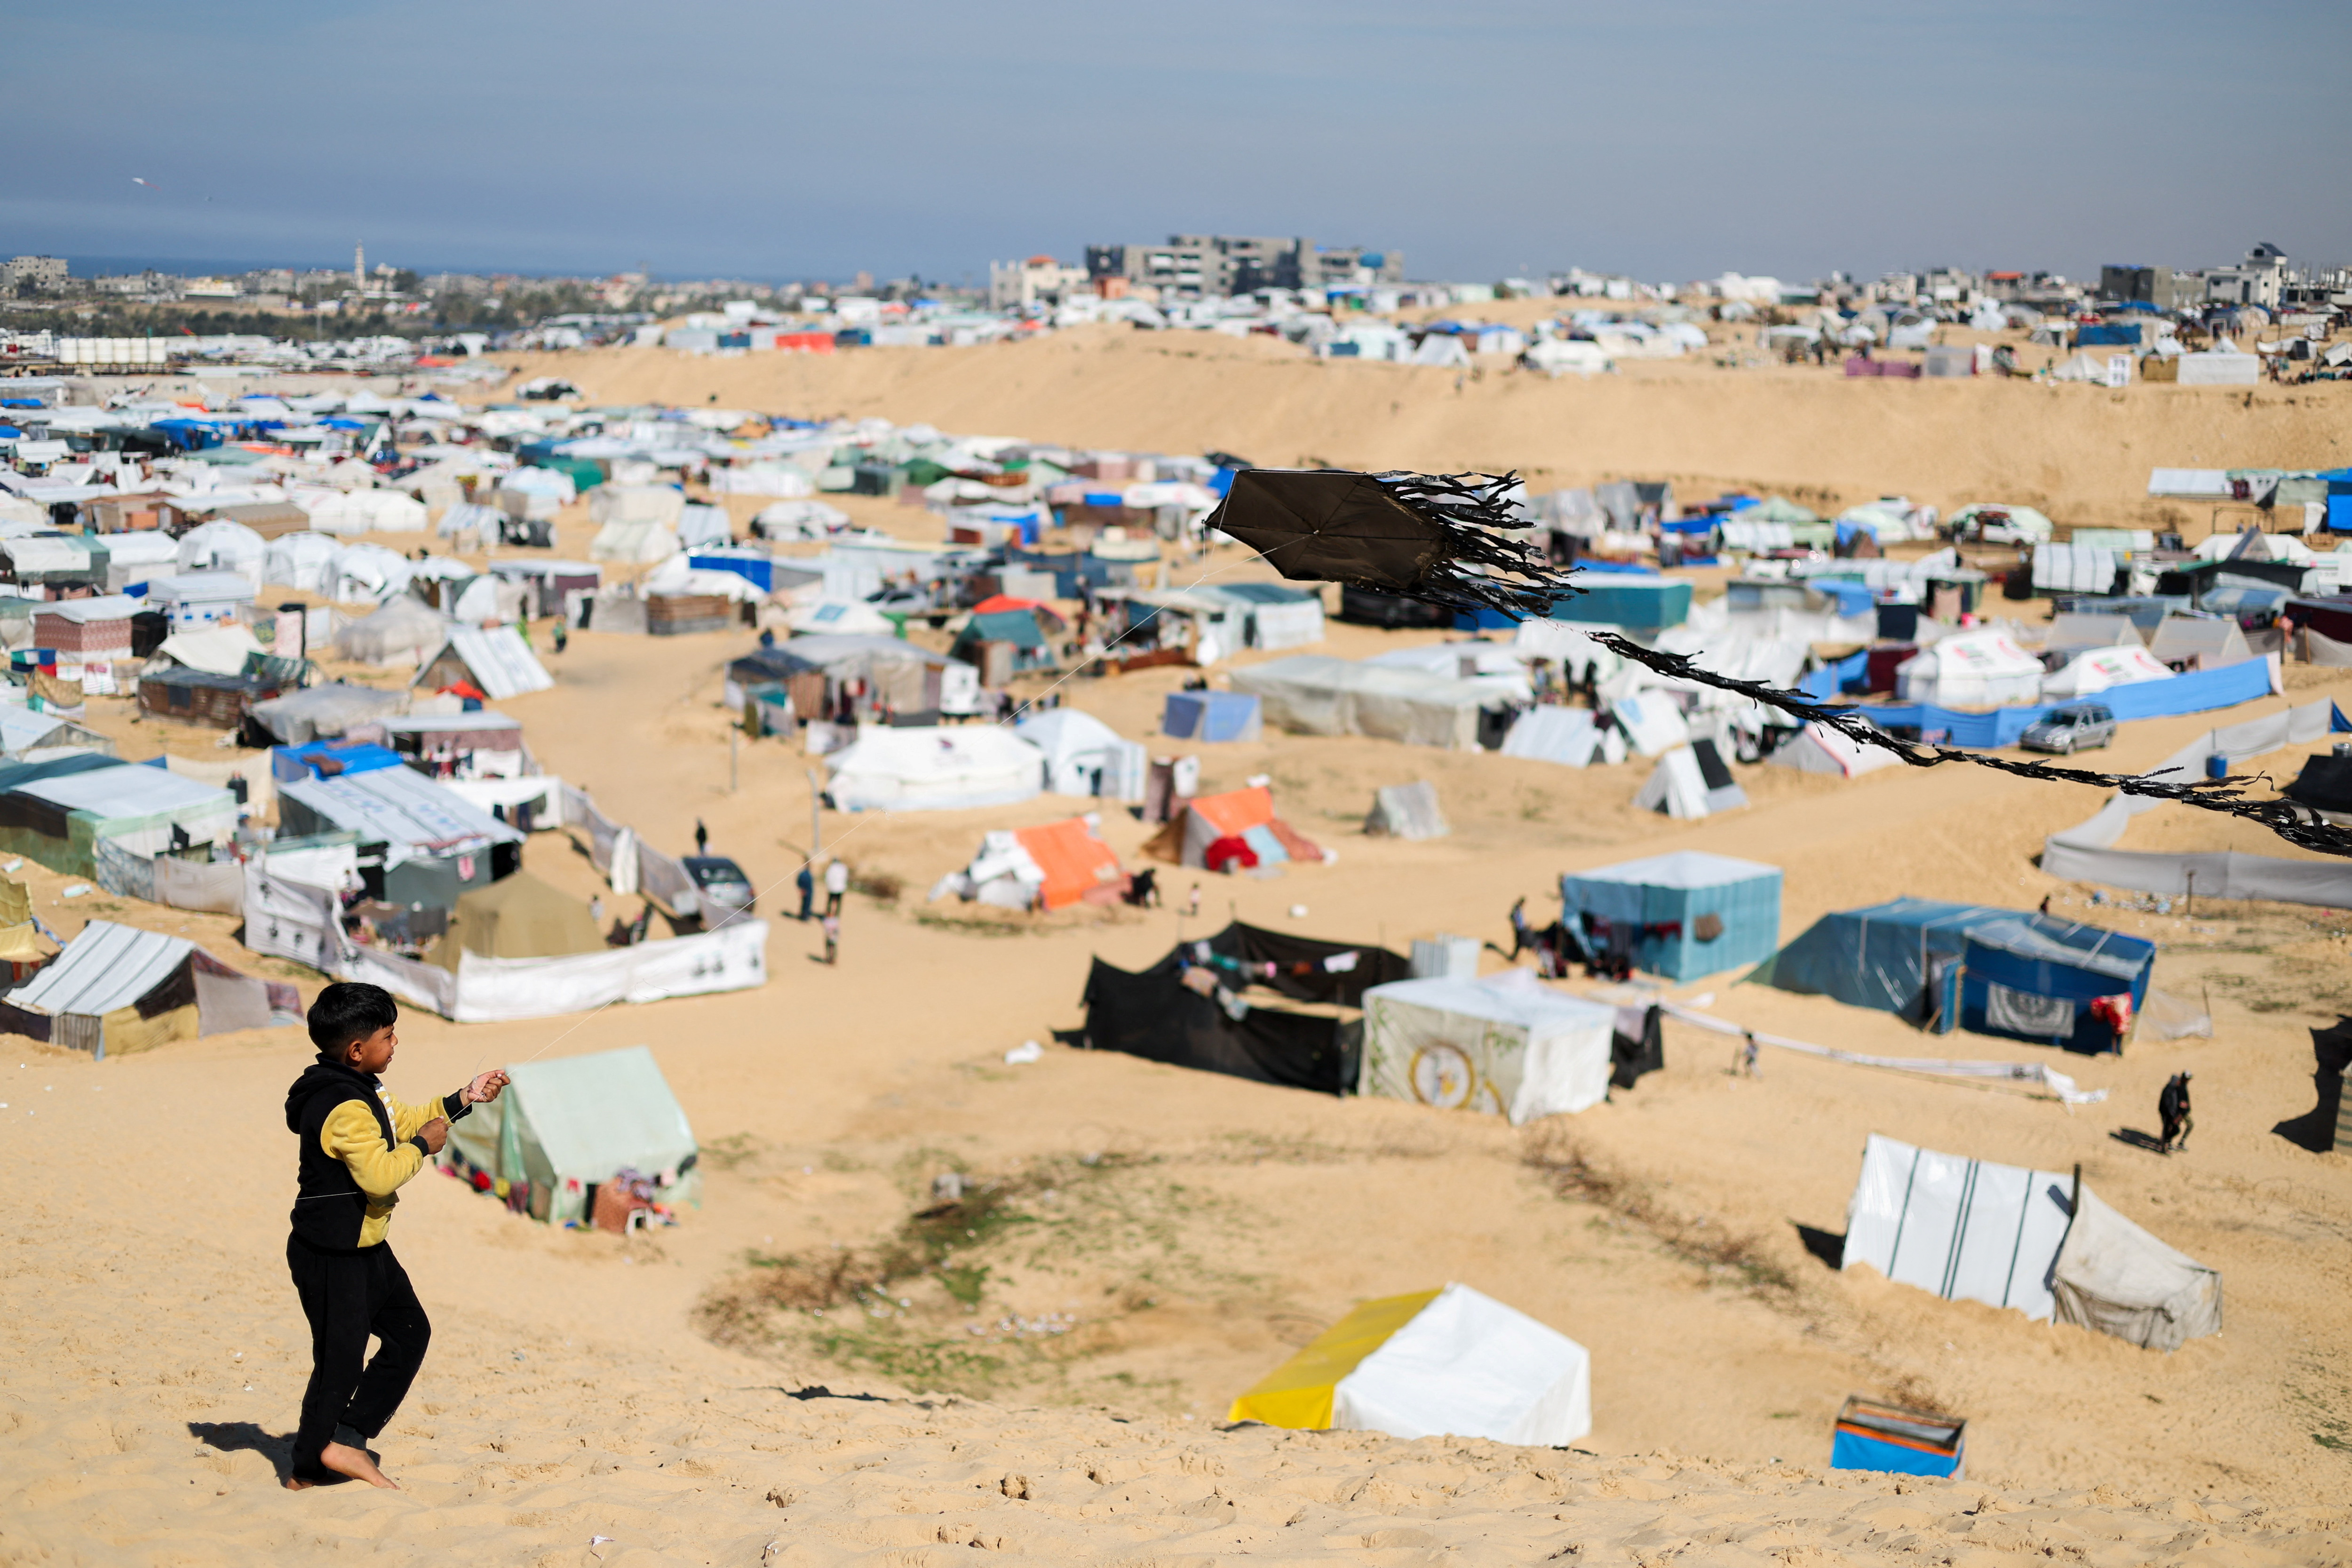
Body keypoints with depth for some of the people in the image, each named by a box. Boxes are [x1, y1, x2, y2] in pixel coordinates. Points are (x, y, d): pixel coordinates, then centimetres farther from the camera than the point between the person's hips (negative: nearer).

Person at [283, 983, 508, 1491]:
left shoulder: (361, 1091, 8)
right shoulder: (344, 1107, -25)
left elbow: (403, 1121, 22)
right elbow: (379, 1174, -30)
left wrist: (465, 1099, 14)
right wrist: (423, 1146, -14)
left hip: (365, 1247, 10)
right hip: (333, 1257, -10)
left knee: (410, 1331, 13)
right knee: (341, 1357, -1)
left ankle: (346, 1438, 12)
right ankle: (307, 1471, 13)